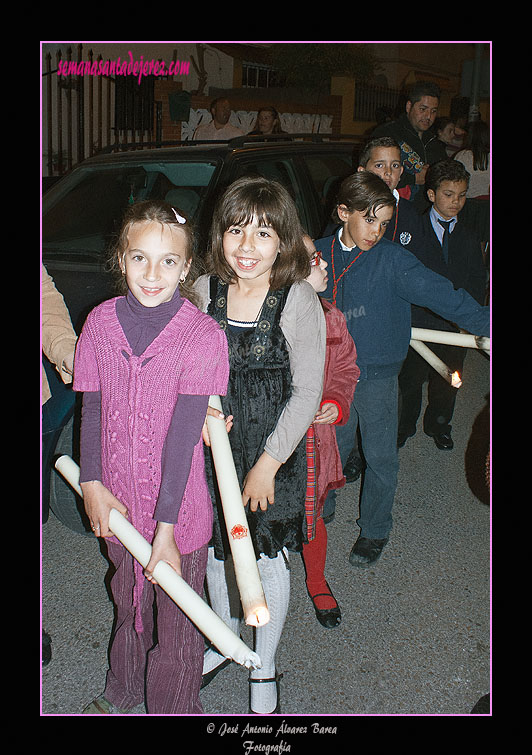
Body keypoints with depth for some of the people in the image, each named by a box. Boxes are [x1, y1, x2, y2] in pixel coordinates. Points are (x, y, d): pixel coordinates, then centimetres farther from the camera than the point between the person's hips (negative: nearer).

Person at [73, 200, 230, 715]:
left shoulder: (203, 335, -18)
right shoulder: (101, 322, -5)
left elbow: (183, 435, -21)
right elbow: (92, 410, 1)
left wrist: (166, 527, -20)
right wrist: (92, 484, -7)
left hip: (179, 510, -4)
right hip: (118, 501, 4)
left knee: (177, 624, 13)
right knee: (128, 604, 27)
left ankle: (174, 708, 39)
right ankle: (122, 693, 53)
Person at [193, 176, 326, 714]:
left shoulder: (299, 301, -16)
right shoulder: (203, 291, -6)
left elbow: (307, 392, -14)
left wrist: (268, 462, -13)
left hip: (275, 453, -3)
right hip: (213, 448, 4)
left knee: (269, 562, 11)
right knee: (215, 551, 19)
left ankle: (264, 666, 37)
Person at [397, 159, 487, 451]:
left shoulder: (469, 238, 8)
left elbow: (478, 282, 9)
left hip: (455, 324, 3)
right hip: (417, 322, -3)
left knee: (447, 383, 15)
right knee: (410, 380, 9)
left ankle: (438, 426, 38)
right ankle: (404, 427, 31)